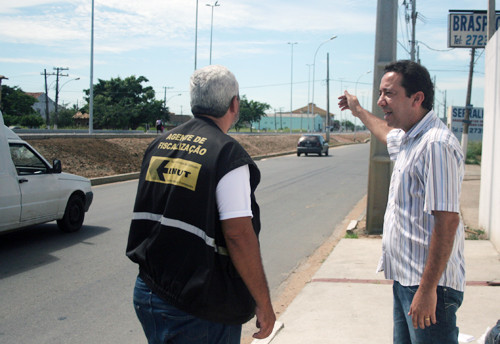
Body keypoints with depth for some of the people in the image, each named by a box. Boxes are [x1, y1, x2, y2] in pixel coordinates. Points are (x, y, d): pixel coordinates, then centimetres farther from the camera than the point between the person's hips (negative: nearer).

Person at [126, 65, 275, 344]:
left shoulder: (159, 145, 6)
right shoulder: (228, 155, -16)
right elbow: (239, 234, -21)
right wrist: (263, 303, -14)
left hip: (147, 296, 7)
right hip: (199, 310, -7)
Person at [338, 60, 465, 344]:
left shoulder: (436, 145, -21)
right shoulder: (409, 138, 11)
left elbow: (447, 221, -26)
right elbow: (387, 132, 38)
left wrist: (427, 289, -26)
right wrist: (358, 110, 53)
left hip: (428, 282, -10)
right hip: (406, 277, 10)